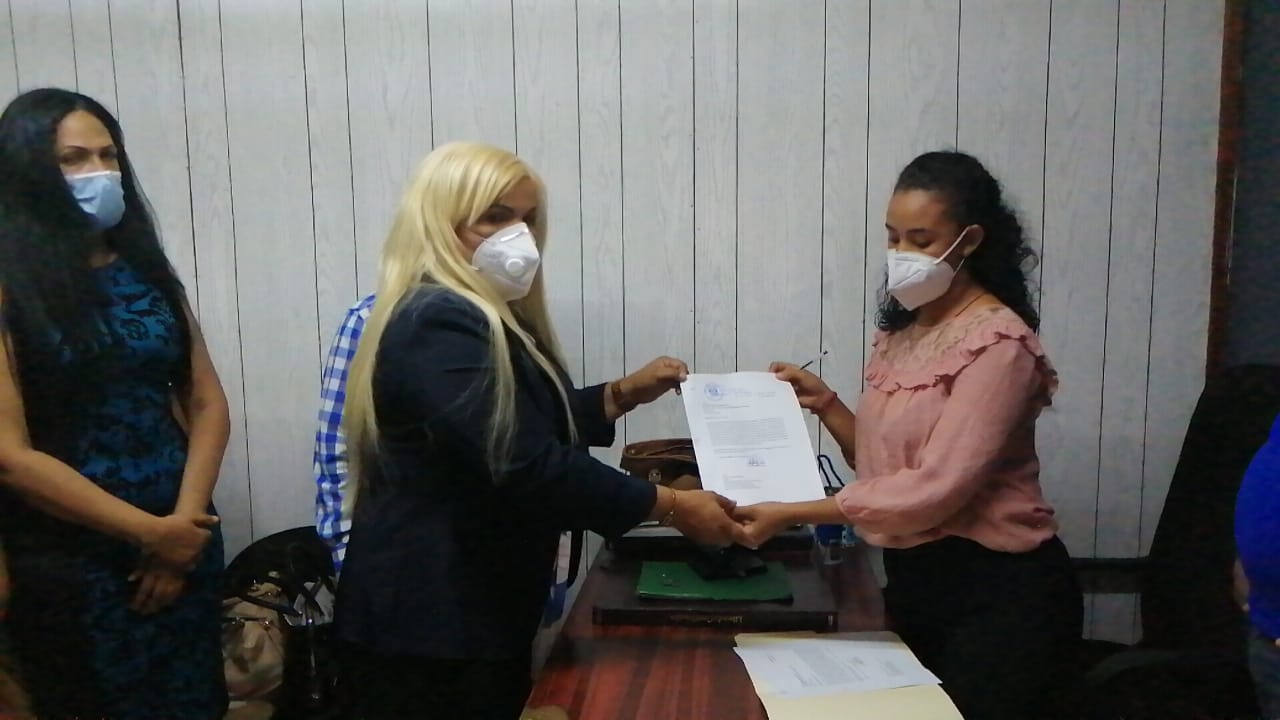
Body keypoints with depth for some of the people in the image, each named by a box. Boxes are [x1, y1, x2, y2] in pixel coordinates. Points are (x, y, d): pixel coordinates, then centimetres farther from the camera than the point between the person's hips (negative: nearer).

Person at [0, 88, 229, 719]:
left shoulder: (146, 270, 6)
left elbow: (207, 403, 4)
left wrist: (184, 523, -9)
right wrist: (150, 531, -13)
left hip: (182, 541, 5)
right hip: (69, 563, -5)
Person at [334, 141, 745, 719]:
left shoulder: (489, 317, 13)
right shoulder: (441, 324, -22)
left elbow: (538, 422, 21)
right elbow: (527, 465, -29)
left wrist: (626, 393, 8)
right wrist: (671, 507, -23)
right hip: (429, 625, -10)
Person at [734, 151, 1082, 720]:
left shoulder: (998, 342, -18)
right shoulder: (903, 331, 7)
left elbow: (935, 488, -26)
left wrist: (793, 514, -28)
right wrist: (826, 405, -4)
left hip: (998, 592, -8)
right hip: (913, 578, 8)